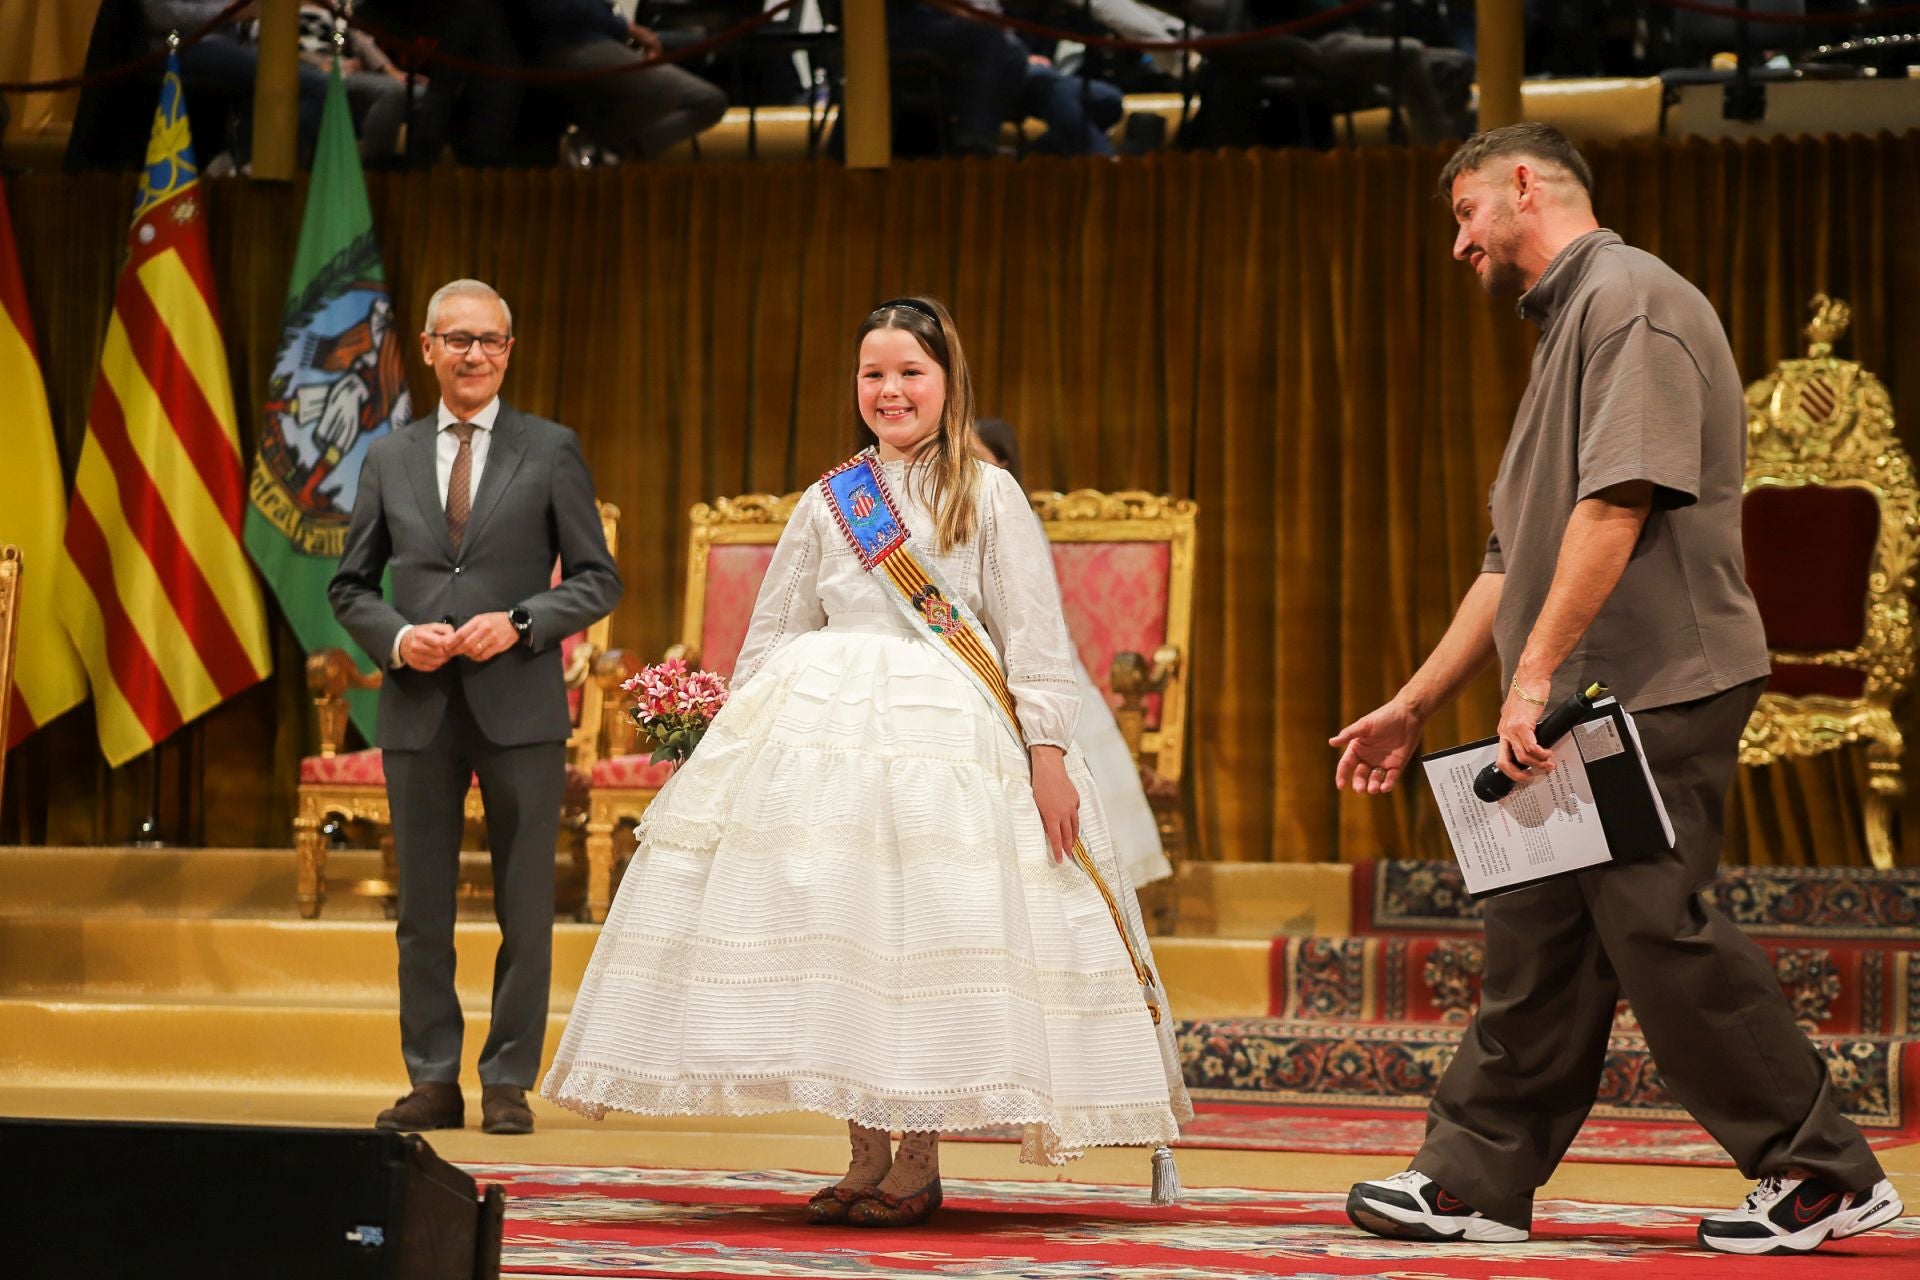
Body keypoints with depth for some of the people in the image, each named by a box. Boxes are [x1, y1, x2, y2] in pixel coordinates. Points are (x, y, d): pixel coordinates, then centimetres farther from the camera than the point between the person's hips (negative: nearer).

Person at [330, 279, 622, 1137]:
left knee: (524, 910, 0)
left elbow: (597, 579, 3)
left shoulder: (551, 451, 5)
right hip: (419, 710, 2)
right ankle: (433, 1081, 12)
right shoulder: (389, 460, 11)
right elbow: (350, 586, 14)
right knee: (422, 908, 5)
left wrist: (519, 623, -12)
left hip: (519, 708, -2)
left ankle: (509, 1083, 8)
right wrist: (396, 638, -6)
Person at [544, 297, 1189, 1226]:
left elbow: (1034, 636, 1)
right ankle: (867, 1160, 5)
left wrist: (1049, 752, -8)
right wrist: (743, 736, 10)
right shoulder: (826, 504, 15)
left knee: (927, 933, -10)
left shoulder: (989, 497, 6)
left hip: (950, 732, -3)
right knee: (838, 934, -3)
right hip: (825, 726, 3)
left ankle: (919, 1165, -1)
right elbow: (772, 636, 18)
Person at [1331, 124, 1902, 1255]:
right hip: (1588, 703, 10)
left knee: (1658, 927, -10)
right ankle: (1476, 1182, 11)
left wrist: (1537, 673, -23)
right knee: (1538, 938, 8)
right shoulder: (1569, 325, 25)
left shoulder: (1631, 300, -8)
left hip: (1657, 690, -10)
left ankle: (1826, 1174, -2)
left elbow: (1618, 503, -20)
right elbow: (1517, 559, 28)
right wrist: (1415, 706, 26)